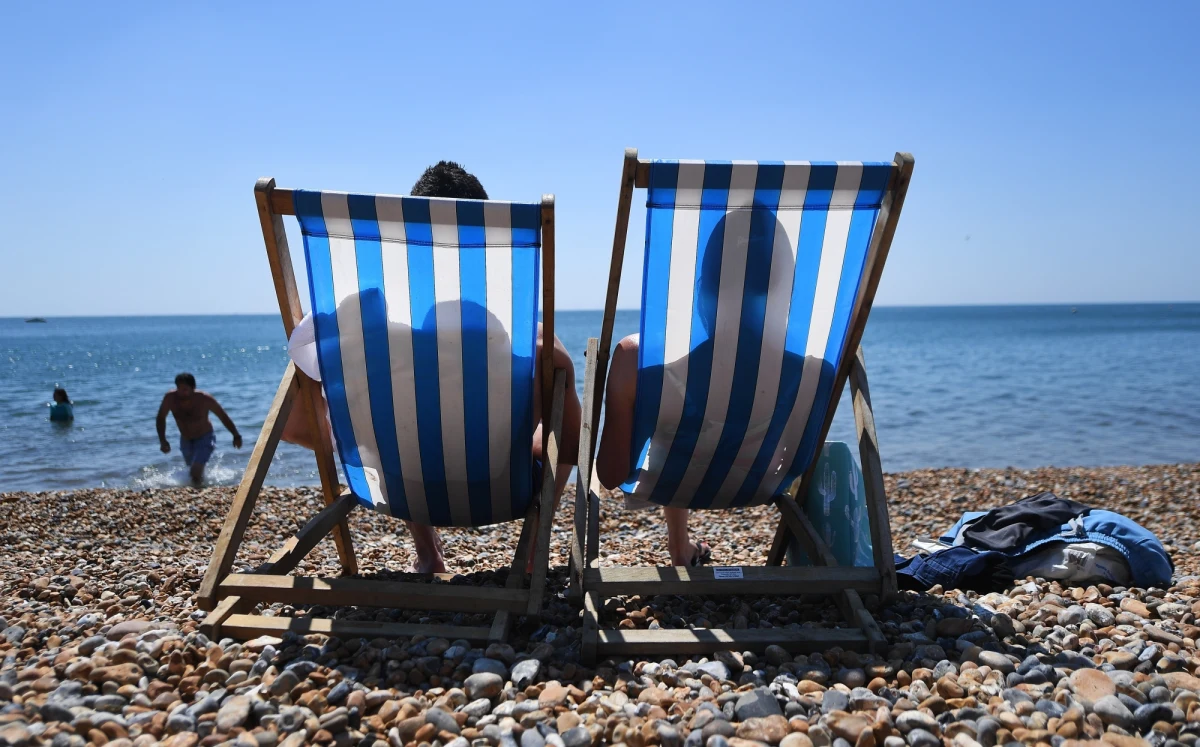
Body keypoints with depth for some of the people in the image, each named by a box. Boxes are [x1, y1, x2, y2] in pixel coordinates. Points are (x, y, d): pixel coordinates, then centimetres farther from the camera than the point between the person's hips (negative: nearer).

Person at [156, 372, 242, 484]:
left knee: (195, 471, -24)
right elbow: (160, 418, -5)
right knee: (193, 470, 24)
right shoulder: (170, 398, -22)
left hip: (204, 438, -4)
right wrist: (163, 441, -15)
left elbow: (223, 416, -16)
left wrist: (236, 436, -15)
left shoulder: (204, 399, -28)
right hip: (185, 440, 4)